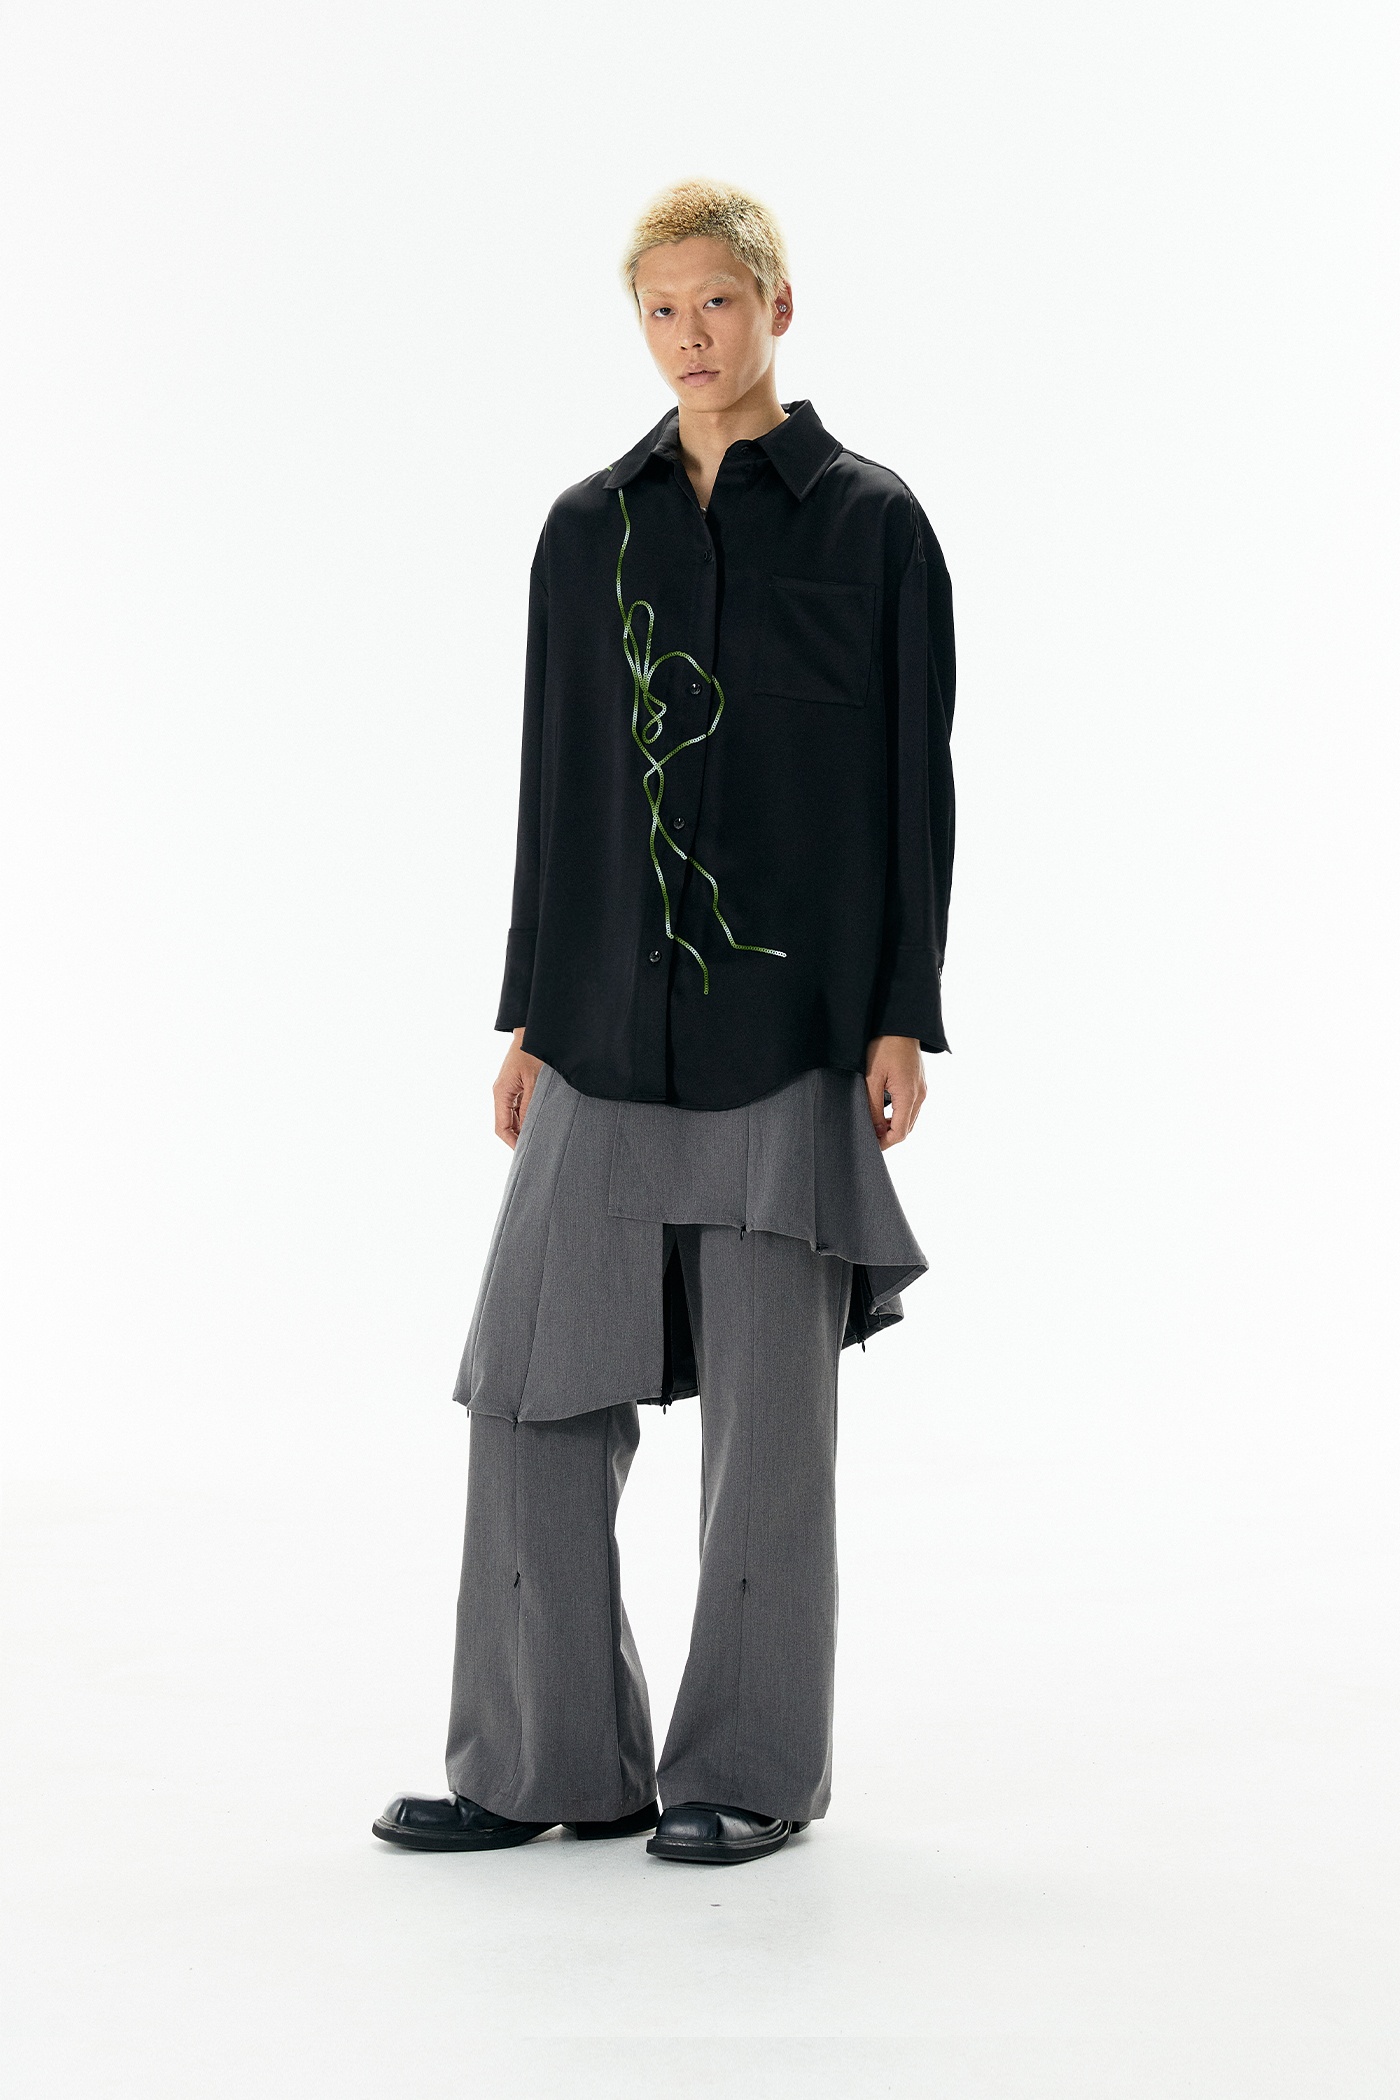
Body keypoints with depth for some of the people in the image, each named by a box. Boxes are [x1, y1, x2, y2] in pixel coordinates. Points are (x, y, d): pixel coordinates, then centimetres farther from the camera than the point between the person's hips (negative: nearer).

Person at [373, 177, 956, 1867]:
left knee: (766, 1400, 1)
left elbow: (913, 780, -1)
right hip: (612, 1023, 4)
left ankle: (751, 1766, 13)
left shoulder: (867, 521, 0)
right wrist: (529, 1018, 10)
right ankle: (552, 1760, 13)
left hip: (795, 1022, -4)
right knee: (532, 1381, 1)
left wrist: (903, 1017, -7)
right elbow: (558, 780, 13)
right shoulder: (589, 528, 11)